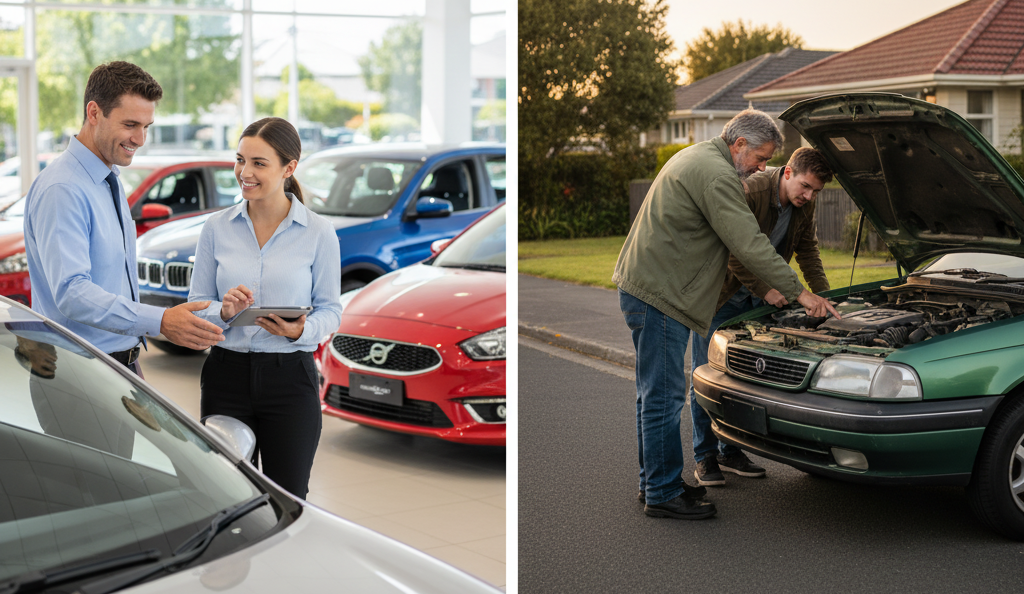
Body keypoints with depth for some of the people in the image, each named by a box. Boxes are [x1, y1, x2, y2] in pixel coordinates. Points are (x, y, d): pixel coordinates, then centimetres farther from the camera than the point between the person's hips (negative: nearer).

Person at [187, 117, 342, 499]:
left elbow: (330, 311, 2)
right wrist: (223, 311, -14)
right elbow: (195, 307, 7)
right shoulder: (217, 228, 4)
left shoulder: (318, 232, -1)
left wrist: (301, 330, -18)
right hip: (226, 375, 2)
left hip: (290, 378, -1)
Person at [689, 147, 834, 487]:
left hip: (753, 302, 6)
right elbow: (734, 252, -26)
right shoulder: (749, 191, -26)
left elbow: (808, 251, 10)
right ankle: (705, 456, 7)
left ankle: (730, 451, 18)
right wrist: (764, 290, -25)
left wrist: (823, 296, 2)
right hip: (718, 293, -6)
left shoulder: (803, 206, -4)